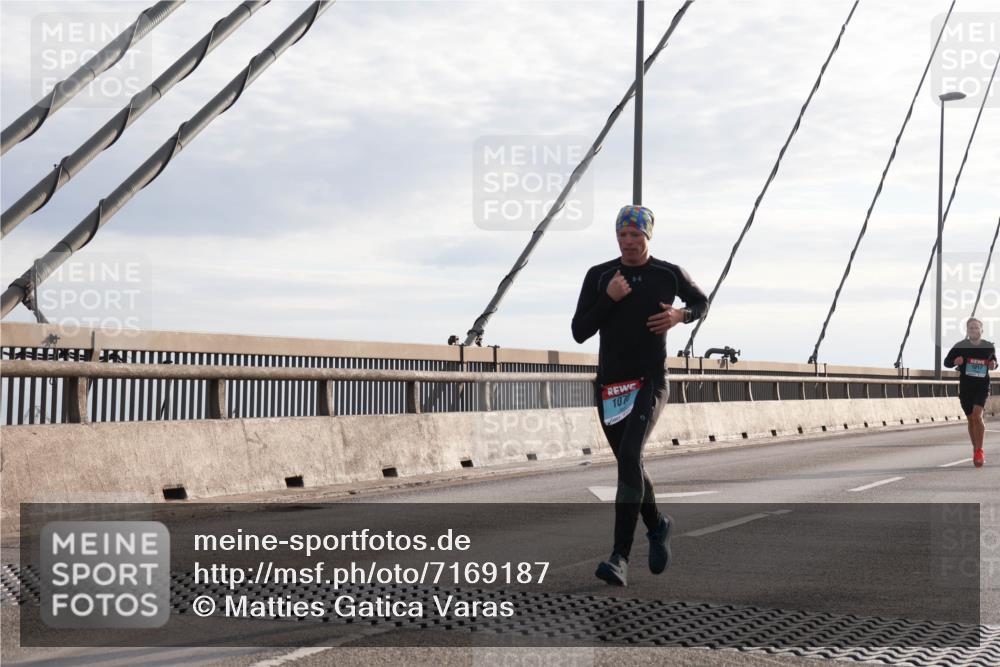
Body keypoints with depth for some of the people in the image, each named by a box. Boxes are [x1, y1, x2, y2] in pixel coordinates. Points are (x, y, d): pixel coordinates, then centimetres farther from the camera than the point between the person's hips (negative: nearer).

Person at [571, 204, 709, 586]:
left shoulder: (670, 275, 2)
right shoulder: (598, 276, 3)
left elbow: (701, 303, 21)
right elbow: (579, 332, -1)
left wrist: (680, 315, -1)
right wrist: (609, 299, -14)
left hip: (650, 383, -3)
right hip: (609, 385, 3)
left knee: (629, 457, -22)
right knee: (629, 464, 14)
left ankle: (620, 558, -25)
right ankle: (657, 526, 42)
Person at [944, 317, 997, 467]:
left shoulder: (989, 347, 2)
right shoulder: (960, 346, -3)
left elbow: (994, 361, 20)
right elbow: (946, 362, 3)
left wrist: (993, 365, -4)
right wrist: (954, 361, -19)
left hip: (982, 386, -1)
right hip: (965, 386, 1)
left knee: (977, 415, -19)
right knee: (971, 419, 11)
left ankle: (979, 451, -10)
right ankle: (976, 451, 28)